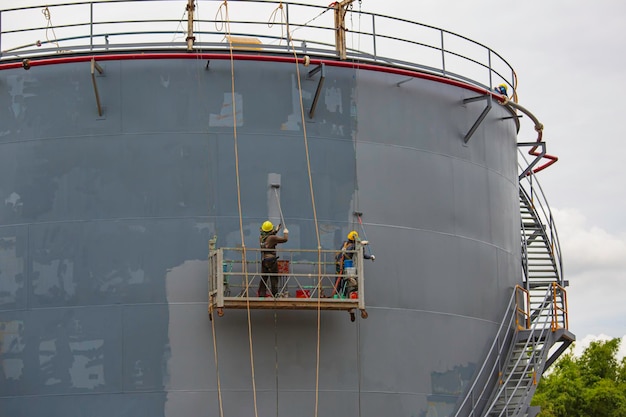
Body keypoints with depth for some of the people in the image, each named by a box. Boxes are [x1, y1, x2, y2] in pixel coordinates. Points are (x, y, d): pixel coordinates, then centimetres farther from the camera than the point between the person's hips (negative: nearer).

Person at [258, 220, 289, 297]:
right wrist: (286, 233, 13)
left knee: (263, 279, 10)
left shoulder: (261, 238, 7)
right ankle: (275, 295, -2)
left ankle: (261, 295, 7)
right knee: (274, 279, -1)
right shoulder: (272, 238, -13)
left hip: (264, 261, 6)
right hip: (272, 260, -6)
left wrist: (276, 230, 34)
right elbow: (285, 239, -8)